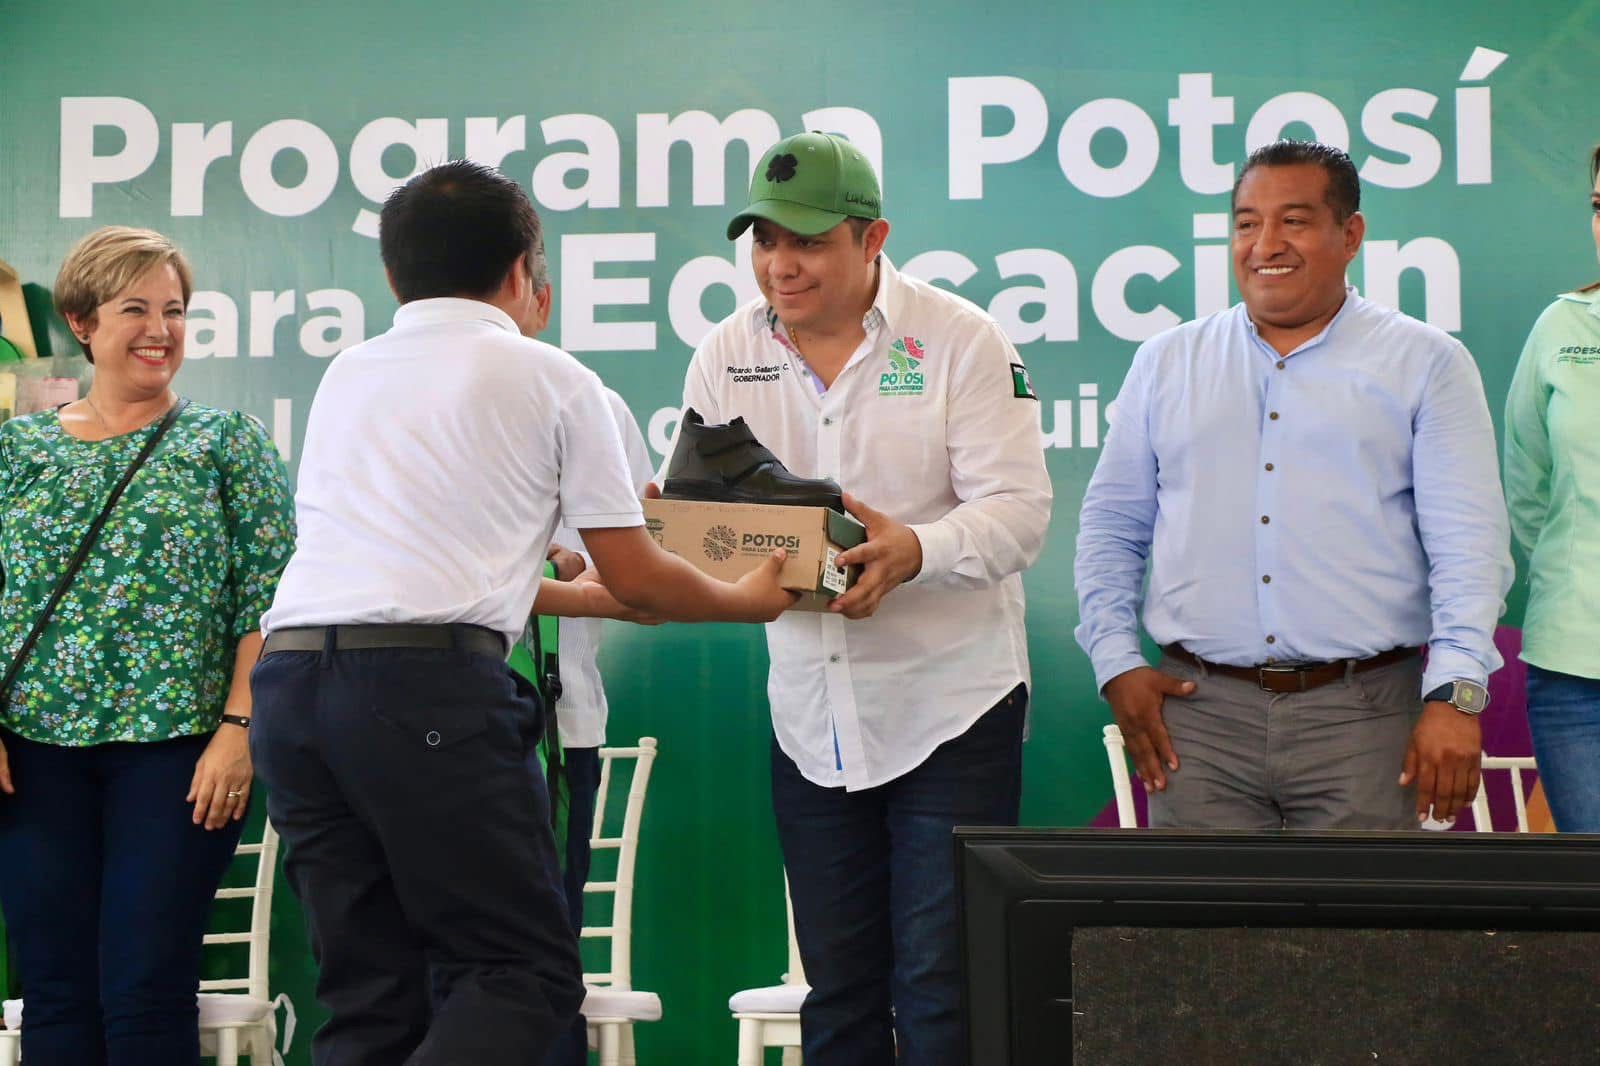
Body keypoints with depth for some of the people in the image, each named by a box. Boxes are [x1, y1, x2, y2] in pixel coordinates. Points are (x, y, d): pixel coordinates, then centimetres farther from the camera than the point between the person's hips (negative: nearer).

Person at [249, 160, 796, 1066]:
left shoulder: (348, 373, 24)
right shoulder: (549, 378, 8)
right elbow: (638, 578, 10)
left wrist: (598, 599, 43)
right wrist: (748, 600, 30)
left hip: (289, 674, 6)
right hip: (430, 685, -6)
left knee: (373, 991, 11)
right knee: (525, 972, 1)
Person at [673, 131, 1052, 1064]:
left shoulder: (961, 340, -5)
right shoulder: (727, 356, 6)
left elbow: (1017, 509, -13)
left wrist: (915, 551, -32)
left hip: (950, 704, -4)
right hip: (811, 720, 4)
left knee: (944, 988, -4)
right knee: (838, 988, 12)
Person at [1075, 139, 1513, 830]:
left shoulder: (1426, 364, 6)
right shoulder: (1165, 363, 14)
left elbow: (1469, 546, -2)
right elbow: (1110, 527, 17)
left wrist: (1454, 694, -13)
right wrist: (1117, 666, 4)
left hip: (1363, 716, -2)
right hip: (1198, 712, 2)